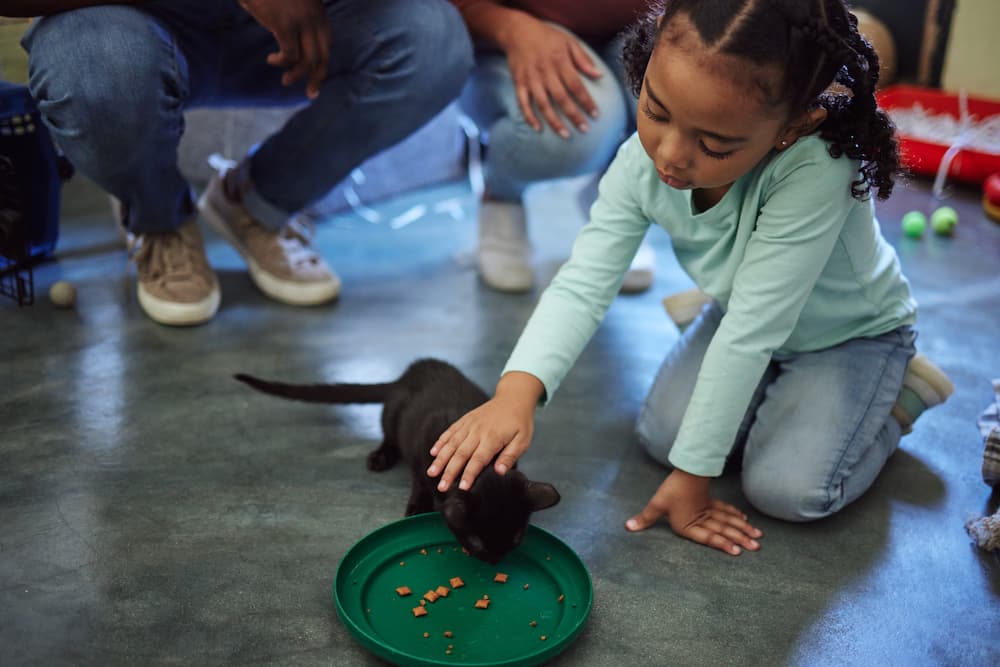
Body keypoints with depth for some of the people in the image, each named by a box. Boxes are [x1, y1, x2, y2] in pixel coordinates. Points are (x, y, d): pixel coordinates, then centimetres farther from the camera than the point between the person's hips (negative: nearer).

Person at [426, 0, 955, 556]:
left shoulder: (814, 170, -43)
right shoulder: (644, 160, -27)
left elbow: (751, 332, -39)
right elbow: (584, 283, -30)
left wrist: (693, 474, -30)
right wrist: (517, 391, -48)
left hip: (854, 333, -4)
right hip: (746, 320, 5)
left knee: (788, 489, -20)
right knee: (661, 435, -9)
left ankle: (901, 391, 8)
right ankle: (784, 390, 17)